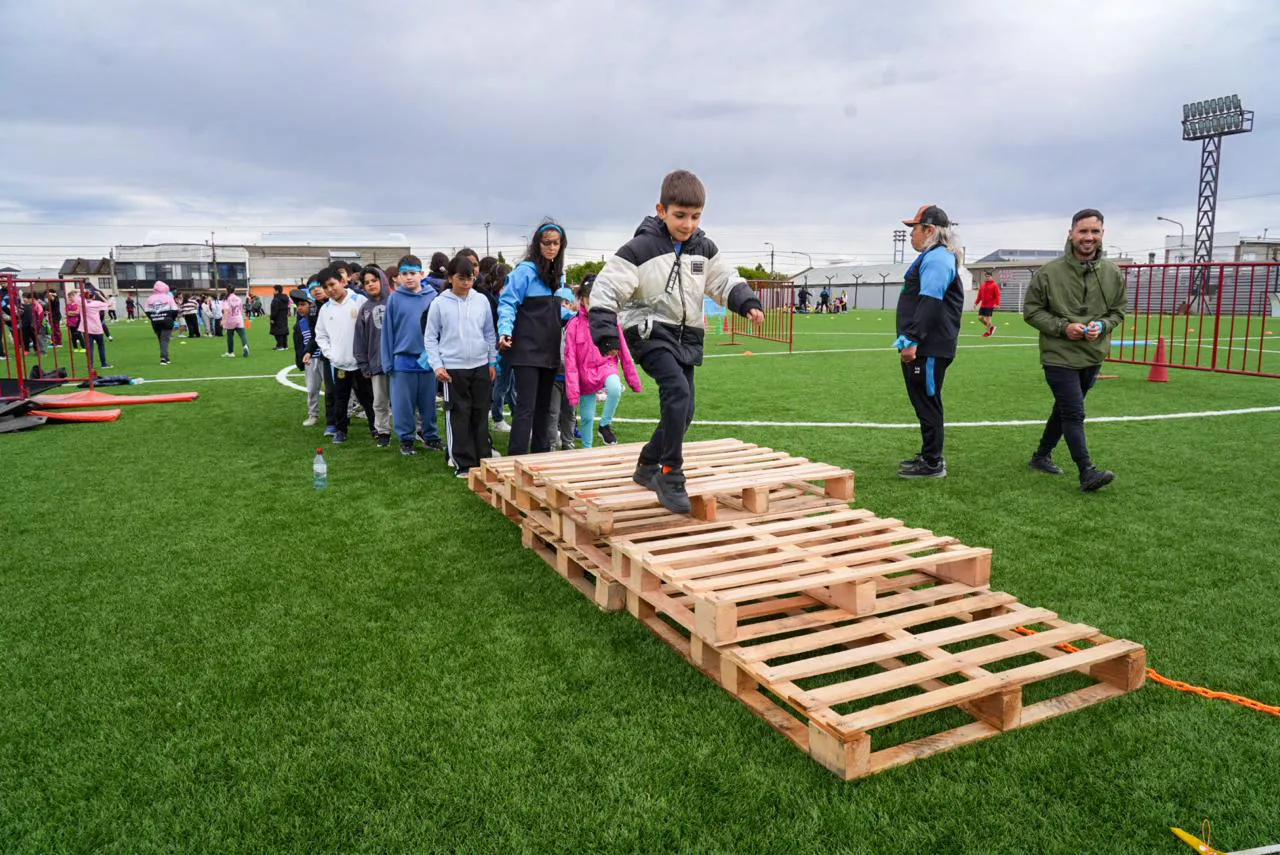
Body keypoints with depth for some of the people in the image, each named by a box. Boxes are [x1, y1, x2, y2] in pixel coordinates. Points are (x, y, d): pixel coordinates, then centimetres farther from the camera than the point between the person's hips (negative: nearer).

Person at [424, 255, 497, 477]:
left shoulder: (481, 300, 4)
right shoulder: (439, 303, -2)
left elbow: (489, 333, 12)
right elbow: (430, 338, 2)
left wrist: (492, 361, 10)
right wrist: (437, 365, -6)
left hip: (481, 367, 3)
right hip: (453, 369, -2)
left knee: (480, 415, 10)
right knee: (459, 417, 1)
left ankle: (483, 459, 20)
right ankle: (463, 464, 9)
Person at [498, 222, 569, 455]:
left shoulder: (557, 274, 15)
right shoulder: (525, 270, -7)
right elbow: (508, 303, -12)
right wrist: (505, 331, -25)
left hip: (549, 351, 7)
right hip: (527, 350, -7)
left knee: (543, 406, 14)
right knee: (526, 407, -11)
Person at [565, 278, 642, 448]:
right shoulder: (574, 325, -8)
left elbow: (624, 352, 2)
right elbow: (570, 359, -8)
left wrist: (634, 380, 6)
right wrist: (573, 391, -13)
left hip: (607, 367, 0)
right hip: (586, 374, 0)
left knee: (615, 388, -34)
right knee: (587, 418, 7)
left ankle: (605, 425, -10)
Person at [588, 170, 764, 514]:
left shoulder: (704, 249, 5)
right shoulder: (640, 249, -12)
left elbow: (726, 280, 13)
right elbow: (606, 289, -14)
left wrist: (748, 303, -7)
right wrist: (606, 332, -24)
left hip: (687, 336, 7)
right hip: (650, 332, -6)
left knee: (684, 412, 6)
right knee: (677, 391, -28)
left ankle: (647, 466, 29)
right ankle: (670, 475, -20)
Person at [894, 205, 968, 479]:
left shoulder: (937, 258, -14)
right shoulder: (933, 257, 20)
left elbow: (929, 303, -24)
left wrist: (912, 341, -27)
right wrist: (909, 340, 24)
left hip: (928, 349, -11)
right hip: (922, 346, 11)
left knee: (927, 403, -5)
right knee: (924, 402, 17)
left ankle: (932, 464, 2)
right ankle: (929, 455, 28)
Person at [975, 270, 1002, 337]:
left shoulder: (994, 285, -5)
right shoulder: (982, 285, 13)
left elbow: (997, 295, -11)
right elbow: (979, 295, 18)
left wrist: (997, 304, -21)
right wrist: (976, 303, 14)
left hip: (990, 305, -6)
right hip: (983, 305, 7)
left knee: (988, 318, -7)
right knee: (980, 317, 3)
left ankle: (988, 332, 7)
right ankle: (991, 327, 23)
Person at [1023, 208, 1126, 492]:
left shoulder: (1113, 273, 1)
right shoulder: (1049, 272, -10)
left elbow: (1118, 311, 12)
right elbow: (1031, 310, -4)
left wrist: (1102, 325, -11)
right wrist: (1063, 327, -17)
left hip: (1092, 356, 5)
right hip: (1059, 356, -5)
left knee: (1065, 410, 17)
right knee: (1074, 413, -11)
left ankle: (1042, 456, 33)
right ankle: (1087, 472, -9)